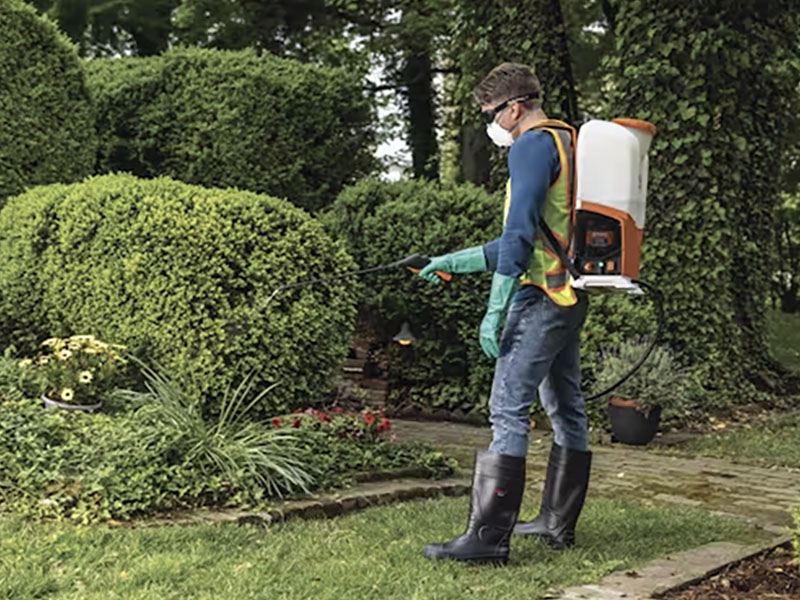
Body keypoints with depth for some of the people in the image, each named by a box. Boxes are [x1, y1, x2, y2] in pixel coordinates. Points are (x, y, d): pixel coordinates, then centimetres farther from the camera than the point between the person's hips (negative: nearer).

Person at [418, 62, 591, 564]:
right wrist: (453, 263, 24)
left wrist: (495, 309, -20)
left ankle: (488, 537, -12)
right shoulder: (569, 142, 21)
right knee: (567, 410, 13)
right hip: (572, 297, 11)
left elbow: (520, 232, -19)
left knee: (509, 411, -11)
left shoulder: (533, 145, -9)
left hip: (541, 297, -11)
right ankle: (559, 523, 23)